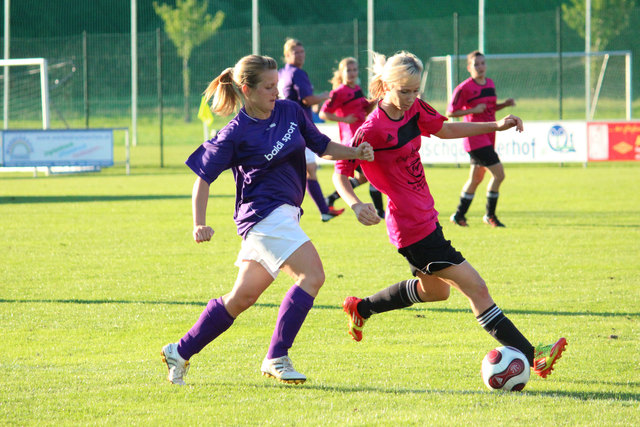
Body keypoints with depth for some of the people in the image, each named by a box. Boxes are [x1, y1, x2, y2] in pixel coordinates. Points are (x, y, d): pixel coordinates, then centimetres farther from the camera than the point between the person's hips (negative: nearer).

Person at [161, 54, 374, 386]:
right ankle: (276, 358, -16)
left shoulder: (290, 112, 7)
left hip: (284, 214, 8)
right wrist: (199, 224, -14)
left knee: (243, 296, 10)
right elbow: (203, 176, -5)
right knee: (312, 275, -19)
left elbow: (322, 146, 18)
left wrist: (355, 153, 0)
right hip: (264, 213, -8)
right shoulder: (236, 134, -11)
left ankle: (181, 351, 20)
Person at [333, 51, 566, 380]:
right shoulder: (373, 130, -21)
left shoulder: (414, 109, 3)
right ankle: (531, 356, -9)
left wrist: (497, 125, 14)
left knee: (434, 289, 30)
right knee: (475, 288, -10)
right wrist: (356, 205, -35)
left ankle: (361, 308, 42)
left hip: (424, 216, 10)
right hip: (412, 227, -10)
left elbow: (445, 129, 19)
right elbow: (340, 173, -17)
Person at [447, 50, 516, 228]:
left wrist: (505, 104, 4)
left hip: (488, 137, 8)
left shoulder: (490, 84, 11)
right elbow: (450, 112, -11)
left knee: (476, 178, 15)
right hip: (475, 138, -8)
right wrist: (473, 110, -20)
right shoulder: (464, 88, -12)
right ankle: (490, 215, -1)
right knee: (499, 173, -14)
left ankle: (459, 215, 28)